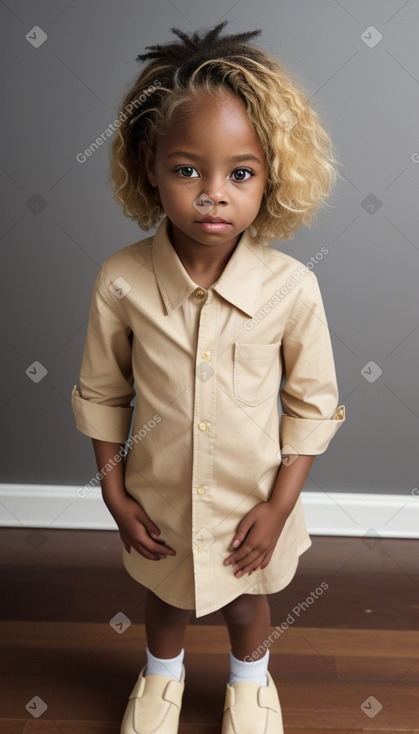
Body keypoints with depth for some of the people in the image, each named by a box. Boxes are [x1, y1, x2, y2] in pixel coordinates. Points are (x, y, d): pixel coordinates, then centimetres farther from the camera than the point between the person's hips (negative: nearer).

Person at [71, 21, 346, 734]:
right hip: (159, 496, 1)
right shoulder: (120, 281, -21)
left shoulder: (291, 287, -24)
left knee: (245, 598, 27)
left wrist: (279, 505, -10)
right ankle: (162, 674, 64)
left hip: (251, 498, 0)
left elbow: (313, 402, -11)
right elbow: (102, 393, -6)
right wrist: (115, 492, -5)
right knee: (165, 595, 28)